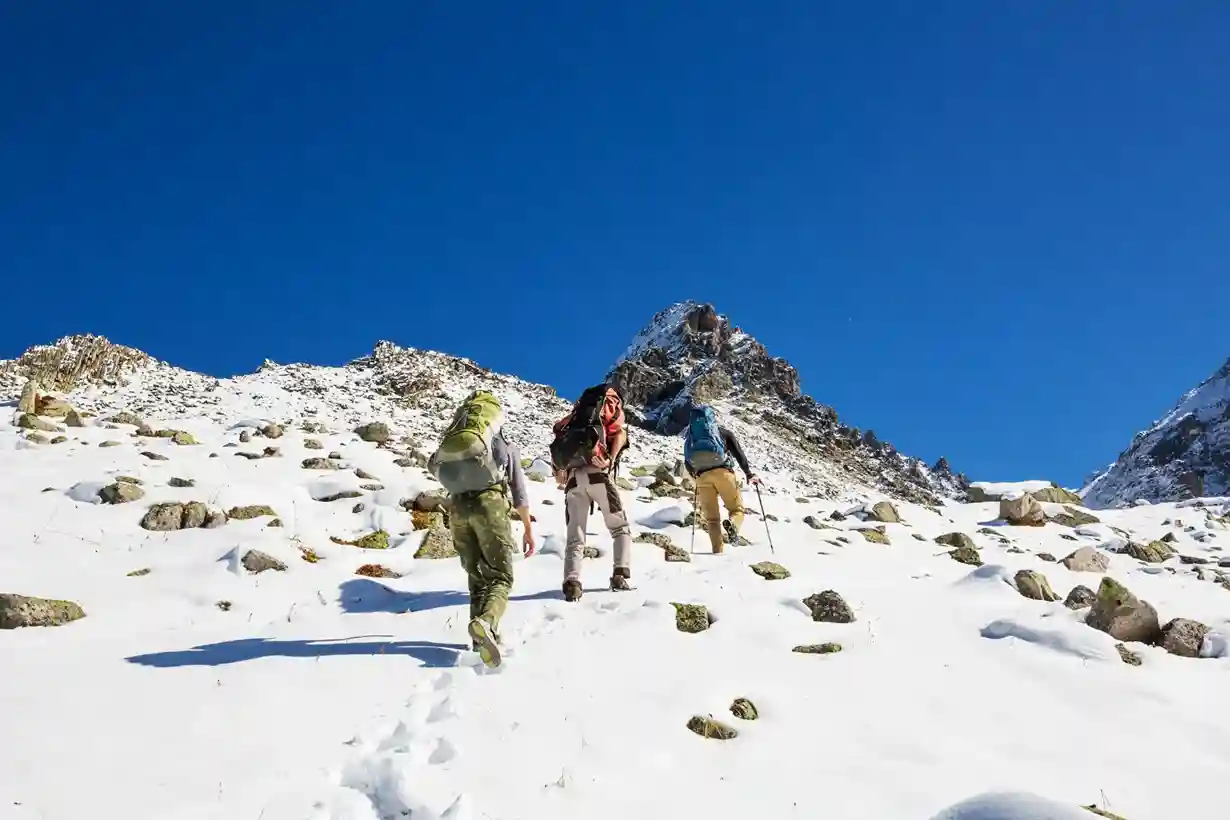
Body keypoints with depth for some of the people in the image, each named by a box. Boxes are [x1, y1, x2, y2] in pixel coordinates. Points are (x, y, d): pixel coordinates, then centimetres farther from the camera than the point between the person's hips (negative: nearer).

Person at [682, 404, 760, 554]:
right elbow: (739, 454, 7)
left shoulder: (691, 436, 23)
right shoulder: (723, 432, 15)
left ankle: (717, 551, -8)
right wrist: (749, 474, 14)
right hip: (722, 471, -2)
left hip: (702, 476, 2)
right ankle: (732, 524, -29)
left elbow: (687, 462, 23)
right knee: (737, 509, 5)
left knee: (711, 517, 7)